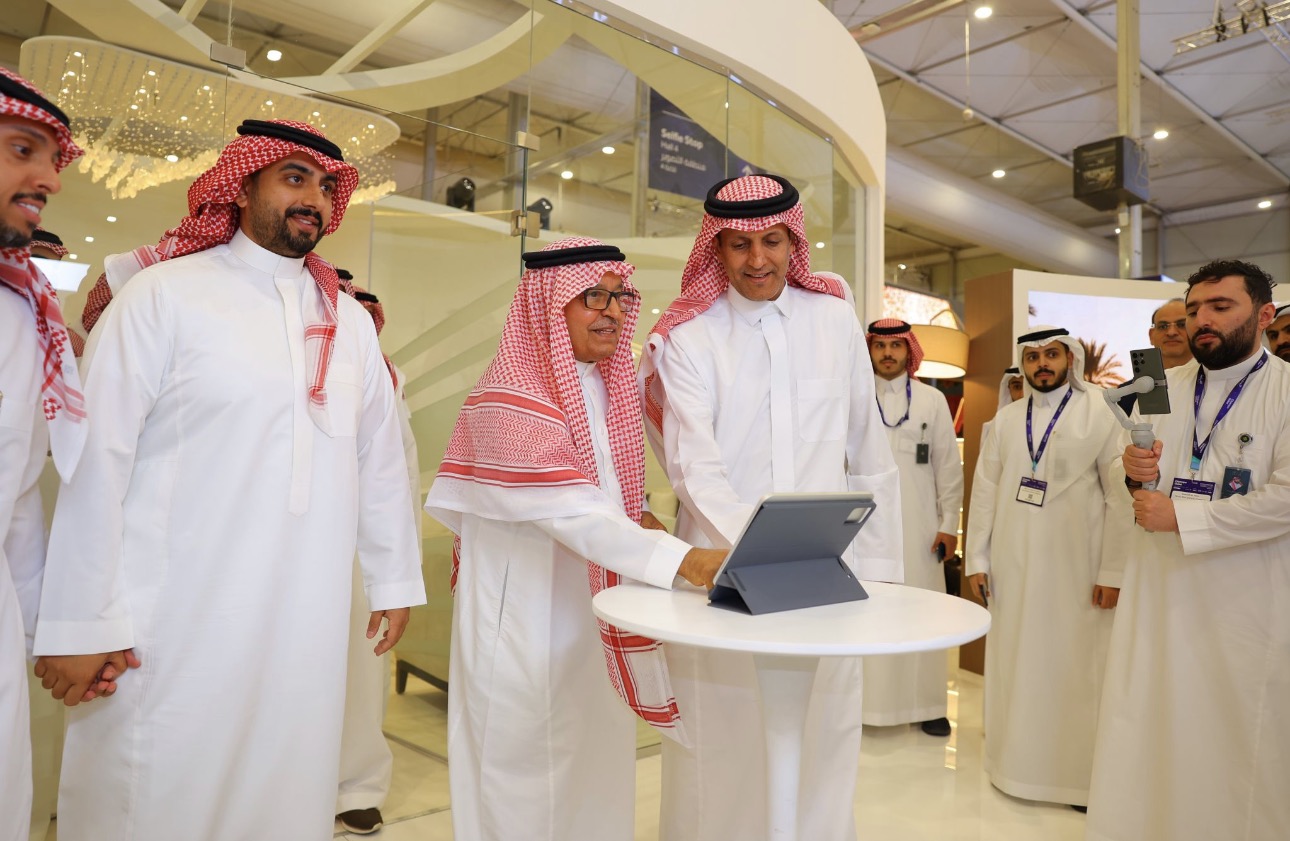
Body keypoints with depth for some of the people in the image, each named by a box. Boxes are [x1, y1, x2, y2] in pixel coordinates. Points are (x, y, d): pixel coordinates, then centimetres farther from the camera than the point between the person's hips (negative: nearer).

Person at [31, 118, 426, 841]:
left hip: (309, 622, 4)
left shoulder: (350, 320, 10)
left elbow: (380, 458, 11)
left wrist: (395, 580, 13)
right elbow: (99, 458, -7)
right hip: (176, 625, -4)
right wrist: (79, 621, -7)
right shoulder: (165, 294, -4)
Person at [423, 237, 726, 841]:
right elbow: (568, 510, -28)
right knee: (527, 778, 7)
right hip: (528, 616, -7)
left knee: (597, 769, 17)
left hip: (597, 609, 7)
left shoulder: (610, 387, 8)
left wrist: (636, 516, -2)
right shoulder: (509, 396, -18)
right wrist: (680, 559, -35)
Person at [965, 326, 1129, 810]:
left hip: (1076, 568, -3)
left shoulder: (1100, 414, -2)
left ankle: (1081, 774, 17)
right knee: (1013, 665, 8)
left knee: (1076, 670, 1)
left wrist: (1113, 572, -8)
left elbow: (1120, 498, -5)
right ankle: (1016, 763, 23)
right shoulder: (1006, 419, 9)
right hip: (1012, 566, 3)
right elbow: (985, 490, 8)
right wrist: (976, 558, 4)